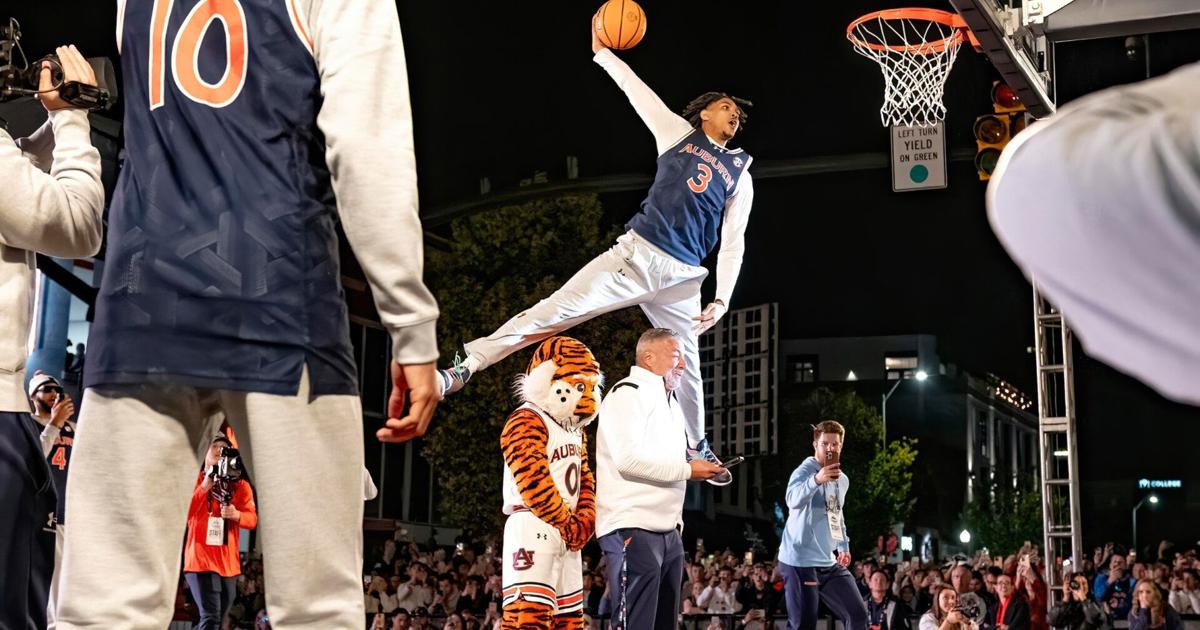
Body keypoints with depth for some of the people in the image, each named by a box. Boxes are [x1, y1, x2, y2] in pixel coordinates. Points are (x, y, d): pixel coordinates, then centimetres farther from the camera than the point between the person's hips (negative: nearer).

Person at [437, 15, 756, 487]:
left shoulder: (740, 176, 15)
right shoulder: (679, 133, 12)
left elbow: (733, 244, 11)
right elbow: (637, 91, 8)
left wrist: (722, 297, 1)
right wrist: (602, 52, 1)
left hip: (682, 276, 3)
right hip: (635, 254, -3)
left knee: (687, 363, 10)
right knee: (553, 312, -14)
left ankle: (696, 446, 32)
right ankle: (464, 368, -16)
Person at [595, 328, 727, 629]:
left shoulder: (670, 402, 21)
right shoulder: (629, 393, -9)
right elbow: (628, 458, -21)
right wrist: (687, 470, -15)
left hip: (668, 531, 10)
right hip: (632, 530, -9)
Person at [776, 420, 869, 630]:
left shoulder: (842, 480, 13)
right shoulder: (804, 471, -12)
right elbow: (793, 500, -35)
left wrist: (843, 546, 19)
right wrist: (817, 480, -51)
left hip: (829, 563, 8)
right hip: (800, 562, -8)